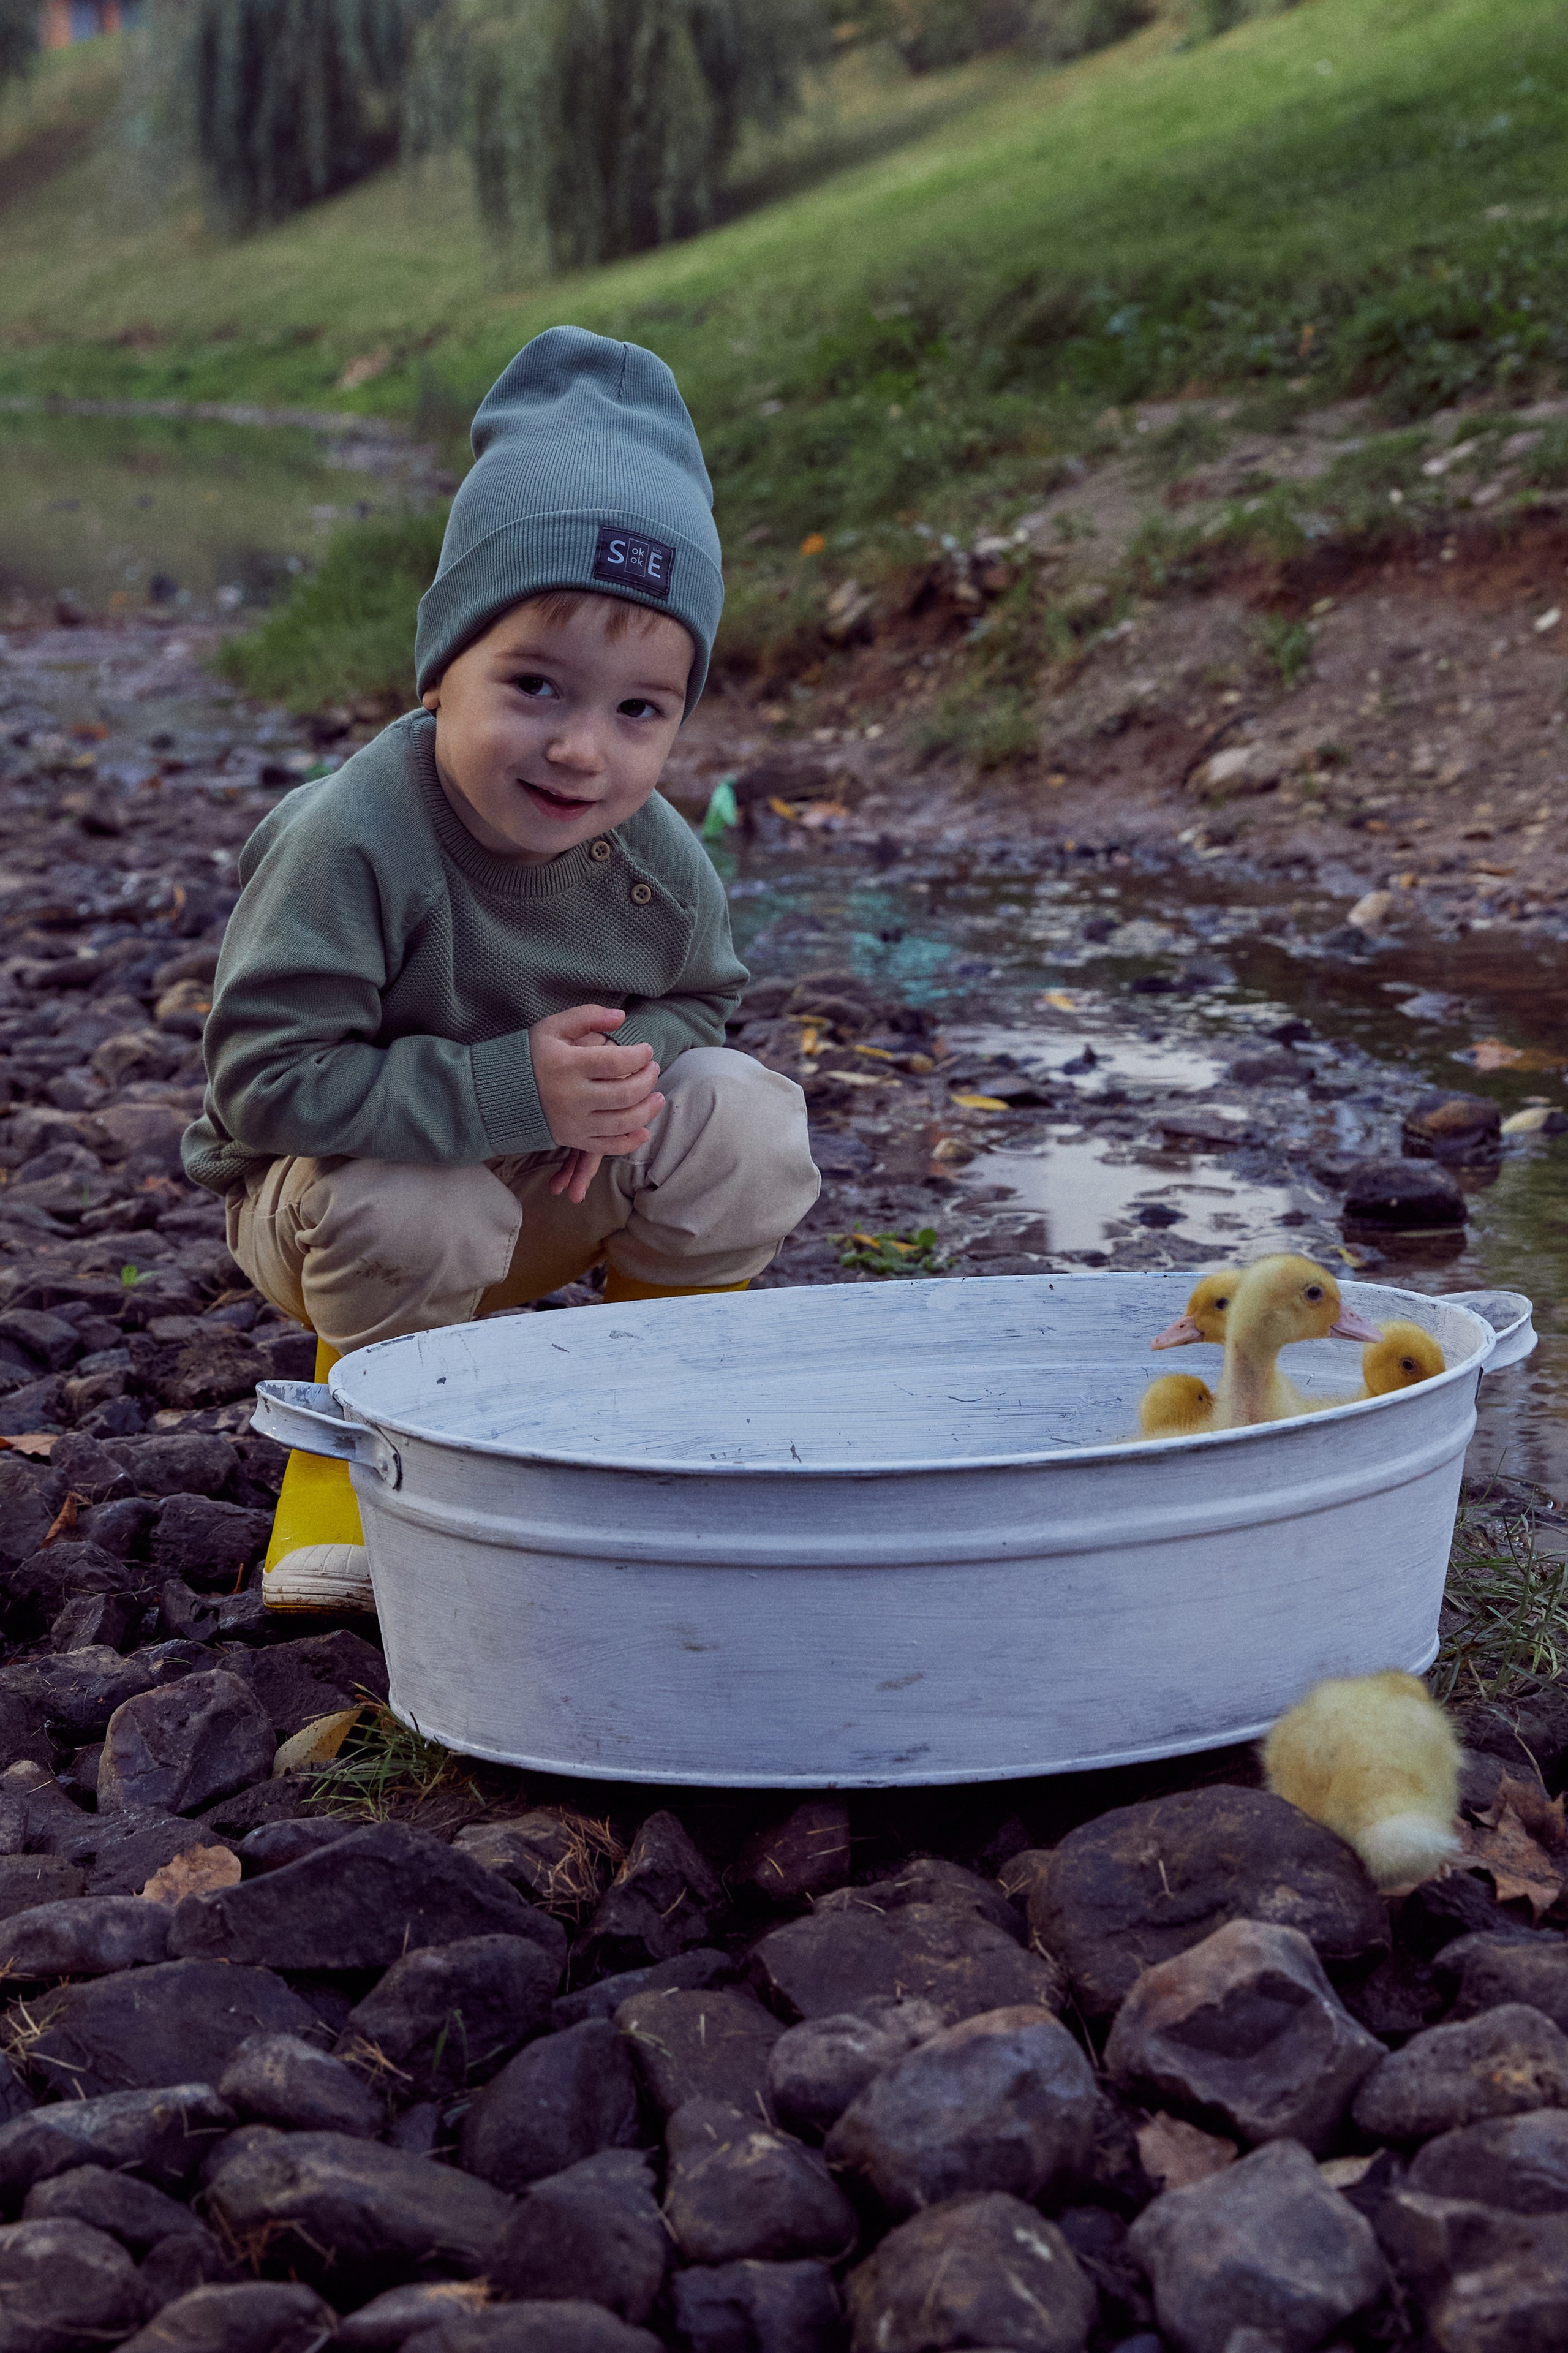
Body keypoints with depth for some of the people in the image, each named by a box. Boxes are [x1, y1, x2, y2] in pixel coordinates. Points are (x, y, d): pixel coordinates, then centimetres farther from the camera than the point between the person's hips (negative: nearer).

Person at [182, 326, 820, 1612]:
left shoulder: (657, 859, -15)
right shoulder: (349, 843, -32)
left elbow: (702, 1001, 4)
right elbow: (268, 1080, -33)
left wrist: (637, 1067, -22)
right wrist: (509, 1090, -41)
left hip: (551, 1184, 5)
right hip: (344, 1187, -4)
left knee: (745, 1117, -17)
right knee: (412, 1210, -38)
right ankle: (354, 1459, -6)